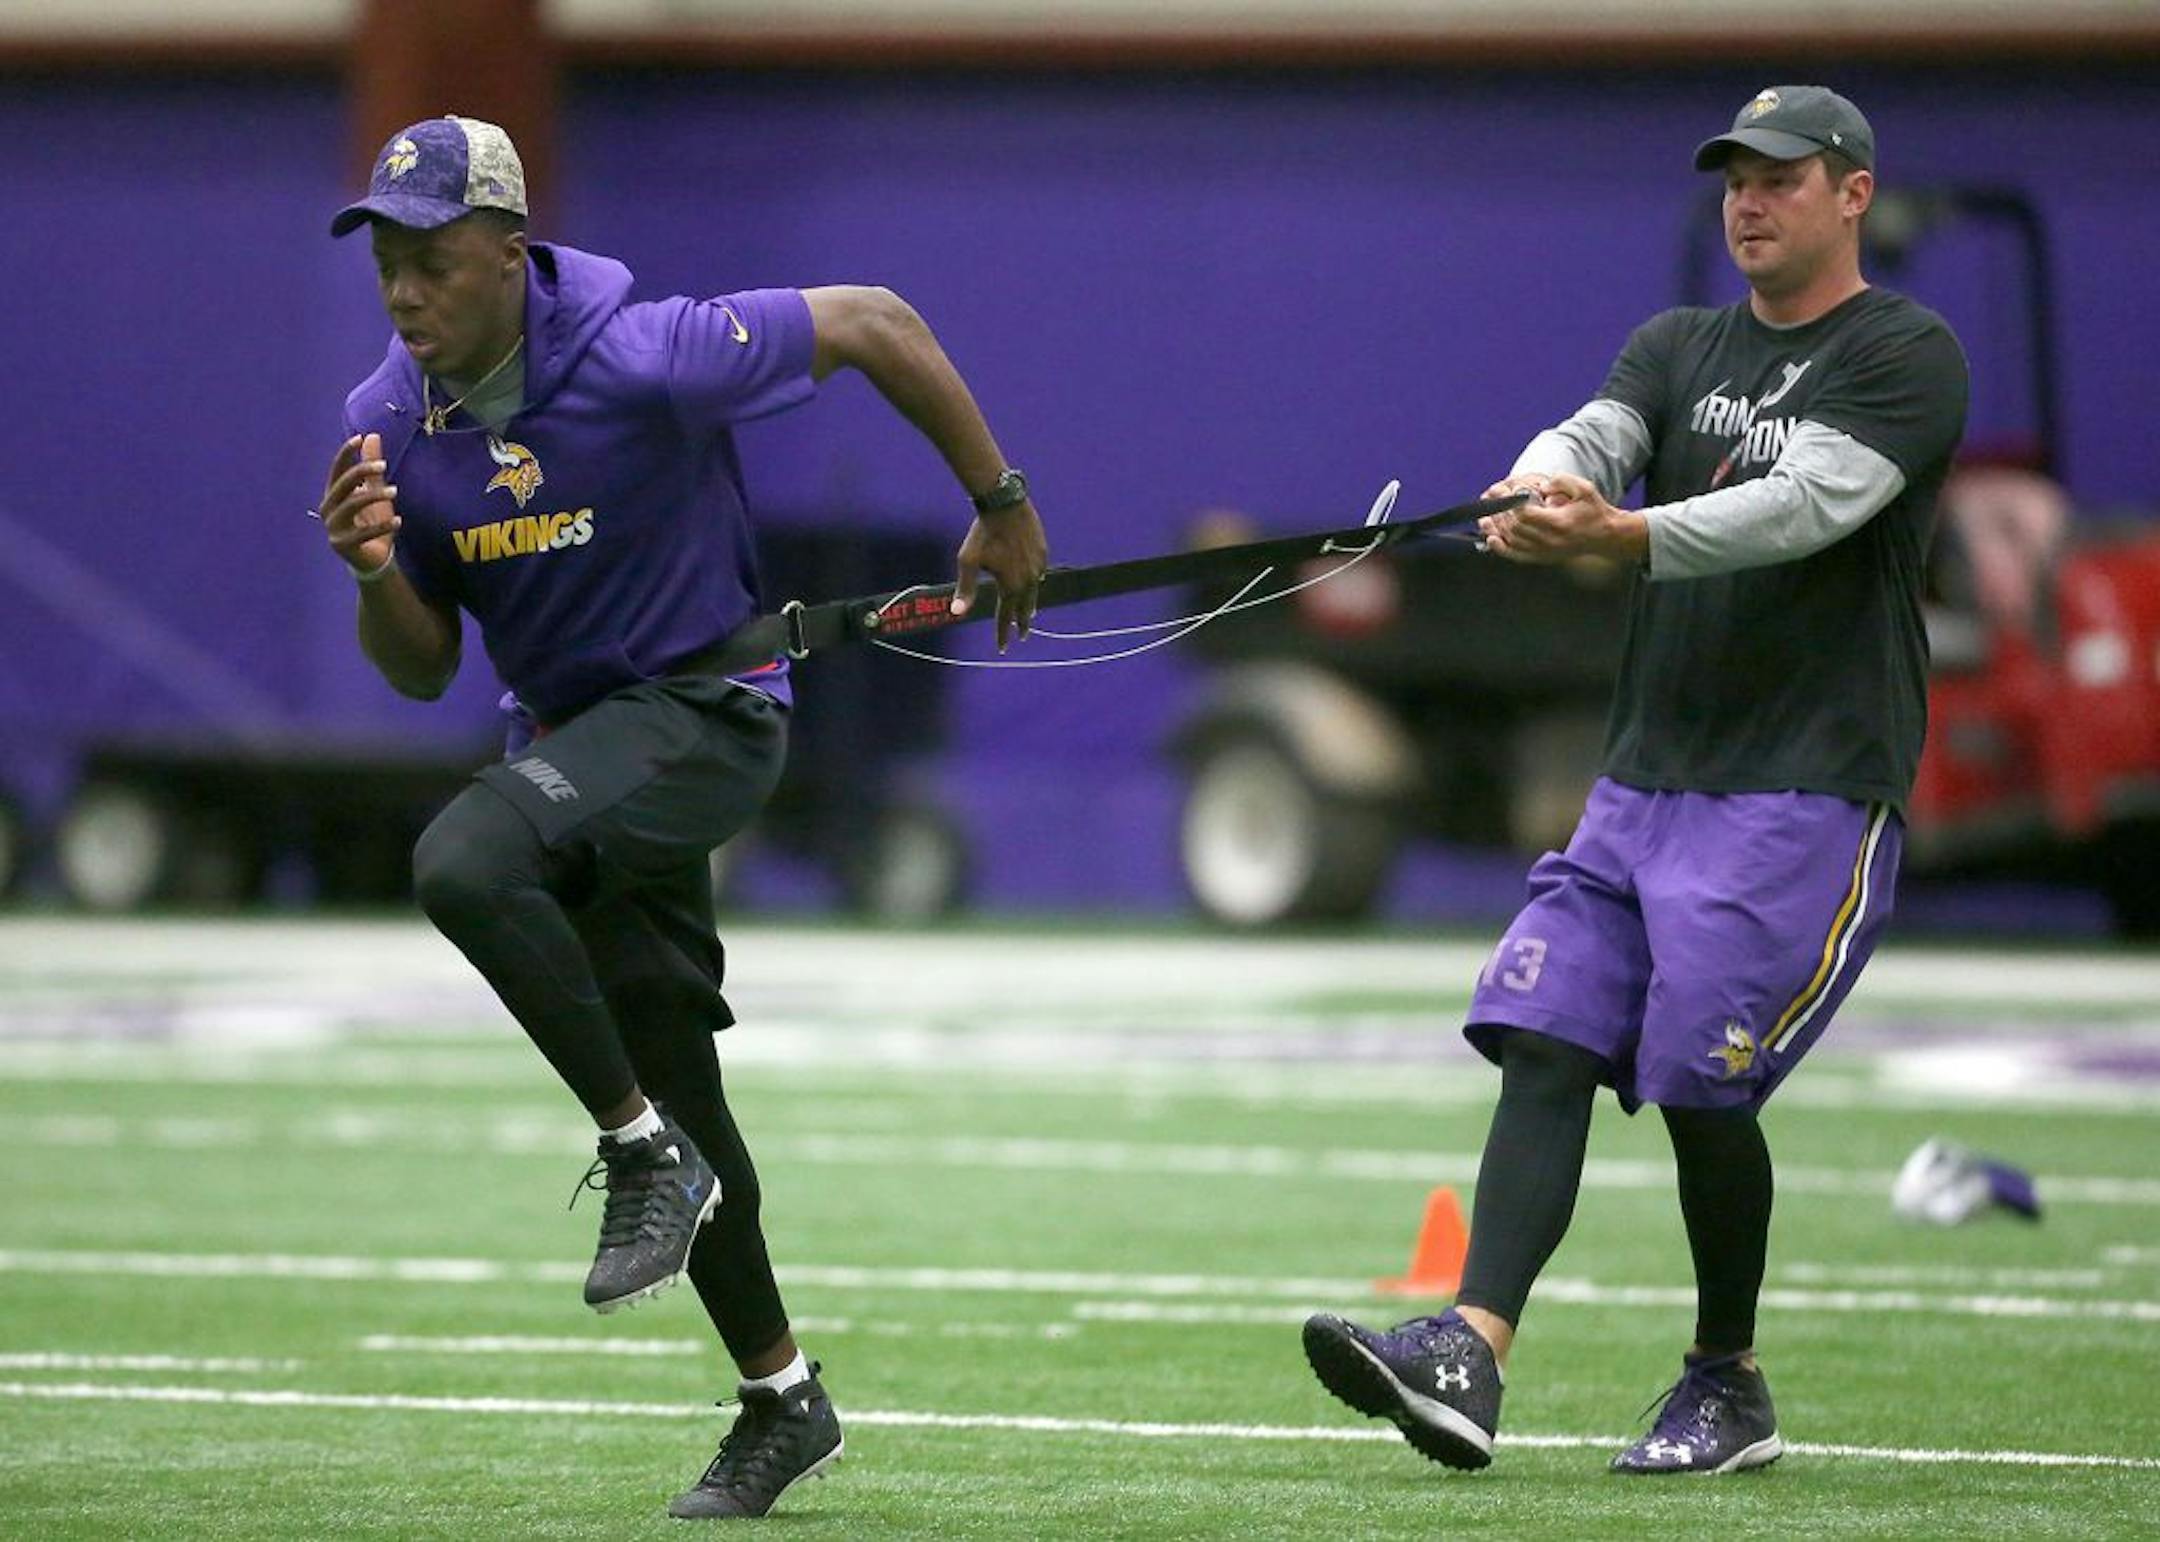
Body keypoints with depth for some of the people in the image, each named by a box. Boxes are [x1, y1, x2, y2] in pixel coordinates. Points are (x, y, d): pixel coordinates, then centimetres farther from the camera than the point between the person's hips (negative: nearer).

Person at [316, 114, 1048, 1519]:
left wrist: (1002, 508, -7)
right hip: (572, 739, 7)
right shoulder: (389, 425, -4)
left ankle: (645, 1153, -15)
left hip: (704, 708, -7)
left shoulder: (640, 362, -23)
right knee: (670, 1081, 14)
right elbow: (423, 669, 4)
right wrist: (376, 572, -19)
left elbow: (876, 323, -14)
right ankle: (783, 1400, 29)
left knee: (465, 865, -33)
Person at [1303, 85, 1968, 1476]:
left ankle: (1730, 1388, 9)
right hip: (1643, 777, 6)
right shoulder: (1680, 346, 18)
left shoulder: (1907, 355, -4)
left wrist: (1622, 536, -35)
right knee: (1546, 1043, -9)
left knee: (1702, 1083, -10)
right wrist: (1537, 491, -27)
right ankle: (1468, 1357, -19)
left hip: (1809, 791, -6)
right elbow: (1593, 436, -1)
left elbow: (1803, 504, -19)